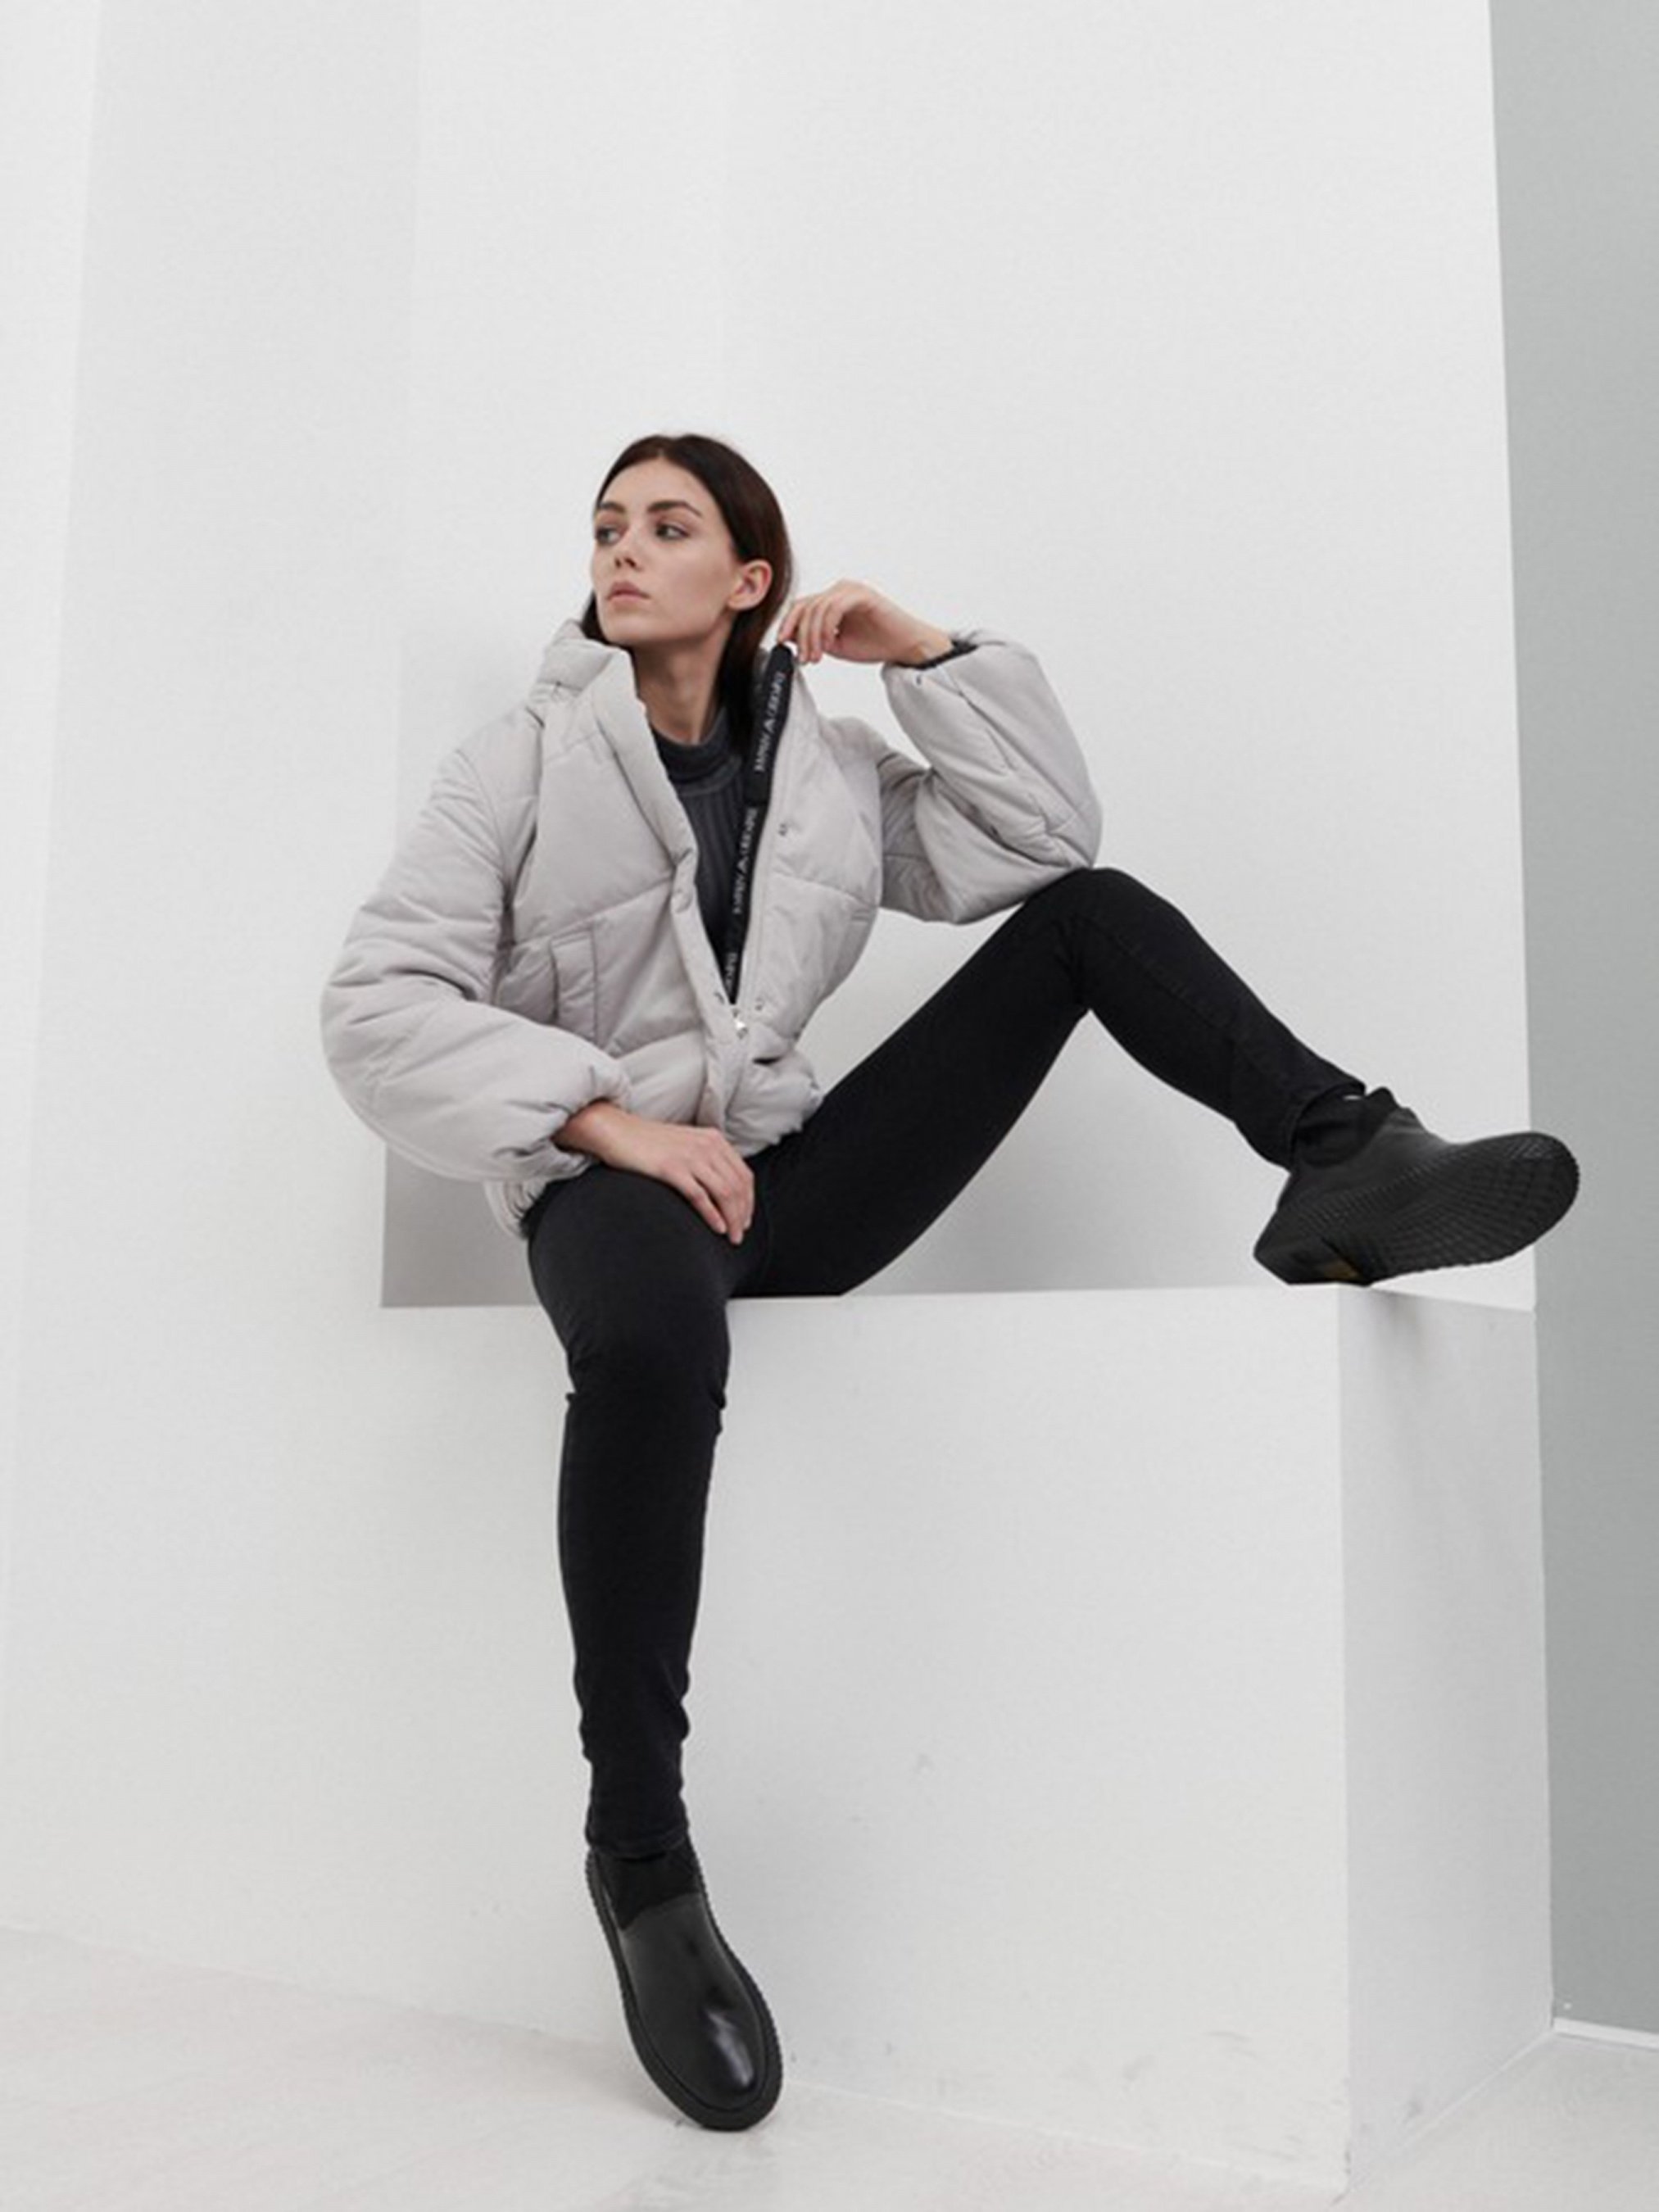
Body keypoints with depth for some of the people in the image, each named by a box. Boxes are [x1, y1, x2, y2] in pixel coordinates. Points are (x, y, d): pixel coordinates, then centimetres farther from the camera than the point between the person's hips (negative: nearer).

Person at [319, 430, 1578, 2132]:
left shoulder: (825, 765, 14)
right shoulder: (521, 762, 2)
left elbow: (1042, 840, 7)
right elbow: (379, 1005, -7)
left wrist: (925, 650, 1)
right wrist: (602, 1114, -20)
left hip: (783, 1173, 5)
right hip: (604, 1182, -4)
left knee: (1088, 913, -1)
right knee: (655, 1332, -44)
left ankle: (1351, 1169, -14)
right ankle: (641, 1863, -30)